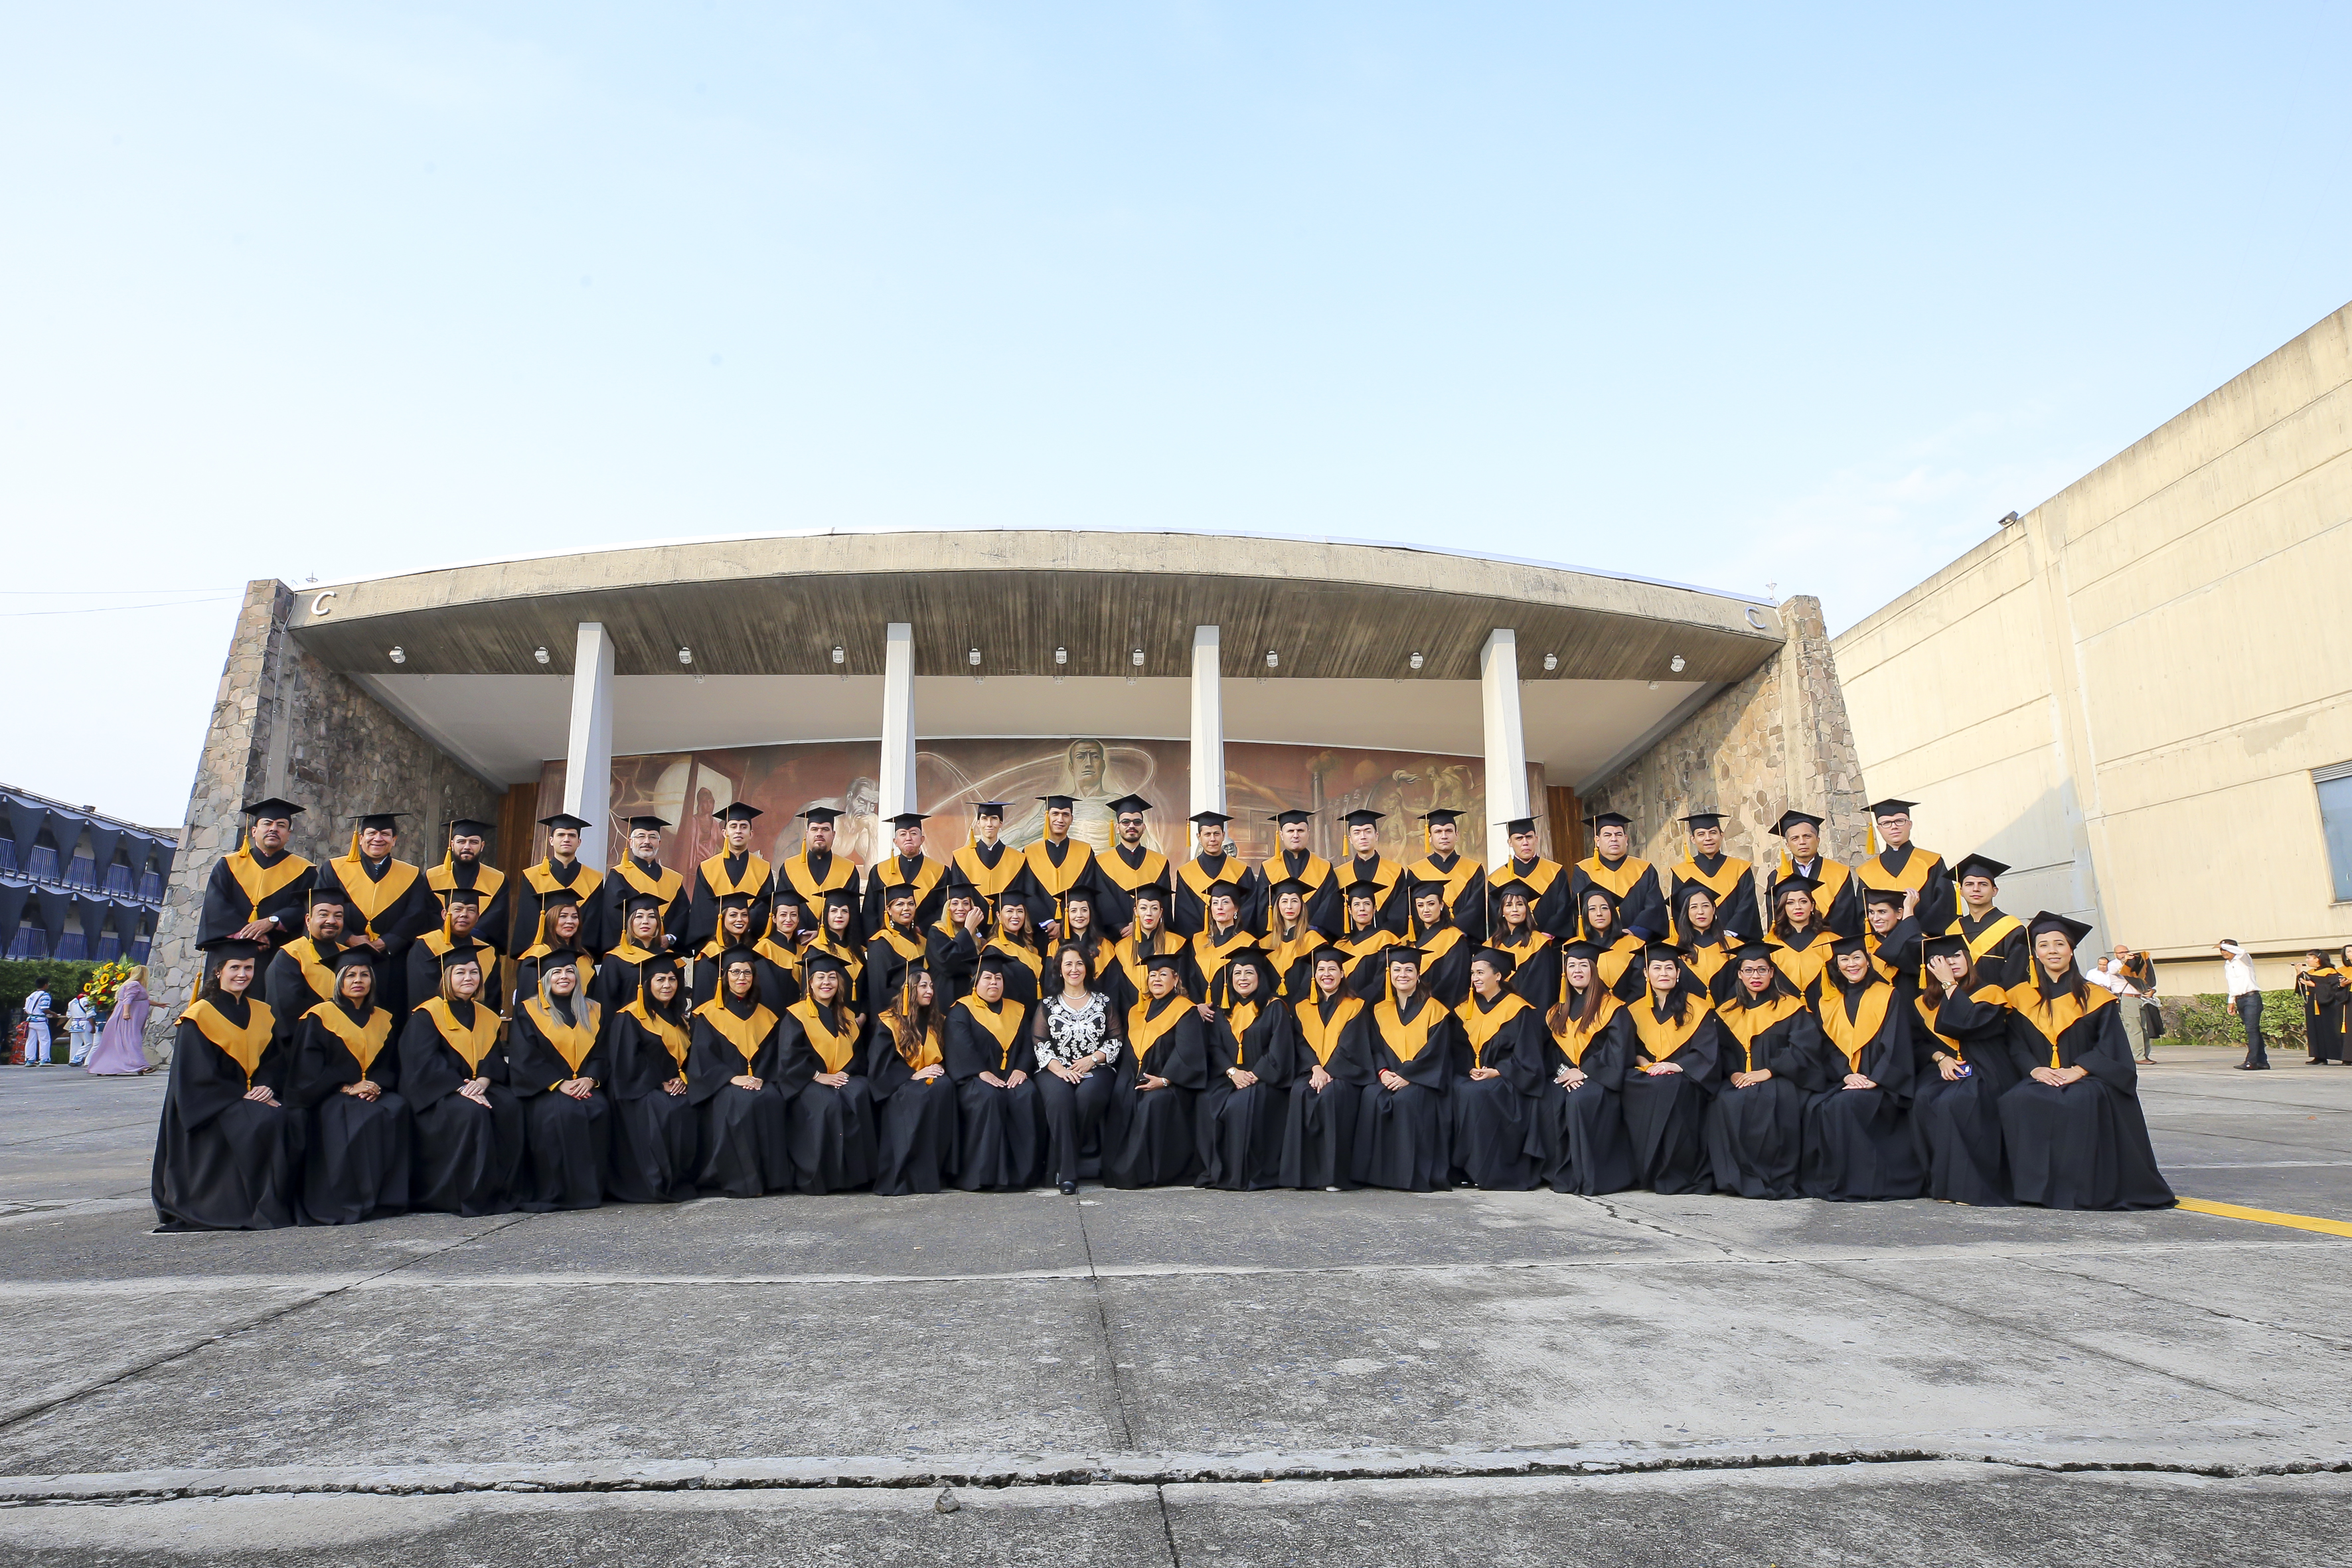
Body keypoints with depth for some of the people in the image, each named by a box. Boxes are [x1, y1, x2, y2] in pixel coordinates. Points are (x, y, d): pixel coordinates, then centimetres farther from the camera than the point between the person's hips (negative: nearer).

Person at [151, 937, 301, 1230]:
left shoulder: (262, 1014, 12)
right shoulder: (200, 1016, -4)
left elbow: (277, 1060, 11)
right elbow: (200, 1077, -9)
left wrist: (267, 1087, -10)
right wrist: (243, 1097, -18)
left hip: (258, 1096, 5)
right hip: (212, 1107, -5)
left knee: (292, 1121, -24)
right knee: (263, 1123, -32)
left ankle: (280, 1203, -14)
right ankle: (253, 1209, -21)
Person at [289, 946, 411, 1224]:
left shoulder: (383, 1019, 17)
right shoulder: (319, 1017, 4)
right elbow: (310, 1070, -3)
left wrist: (378, 1085, -8)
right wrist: (346, 1087, -15)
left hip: (375, 1094, 3)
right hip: (330, 1100, -3)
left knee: (397, 1110, -29)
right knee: (362, 1119, -34)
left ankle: (386, 1198, -23)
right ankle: (347, 1203, -25)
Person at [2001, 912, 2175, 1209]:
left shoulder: (2094, 997, 8)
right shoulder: (2021, 997, 12)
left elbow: (2109, 1046, 0)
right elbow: (2016, 1046, 5)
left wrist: (2077, 1071, -16)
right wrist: (2035, 1070, -15)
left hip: (2088, 1081, -1)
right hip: (2040, 1081, 1)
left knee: (2082, 1101, -37)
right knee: (2016, 1101, -33)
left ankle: (2081, 1187, -25)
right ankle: (2035, 1186, -23)